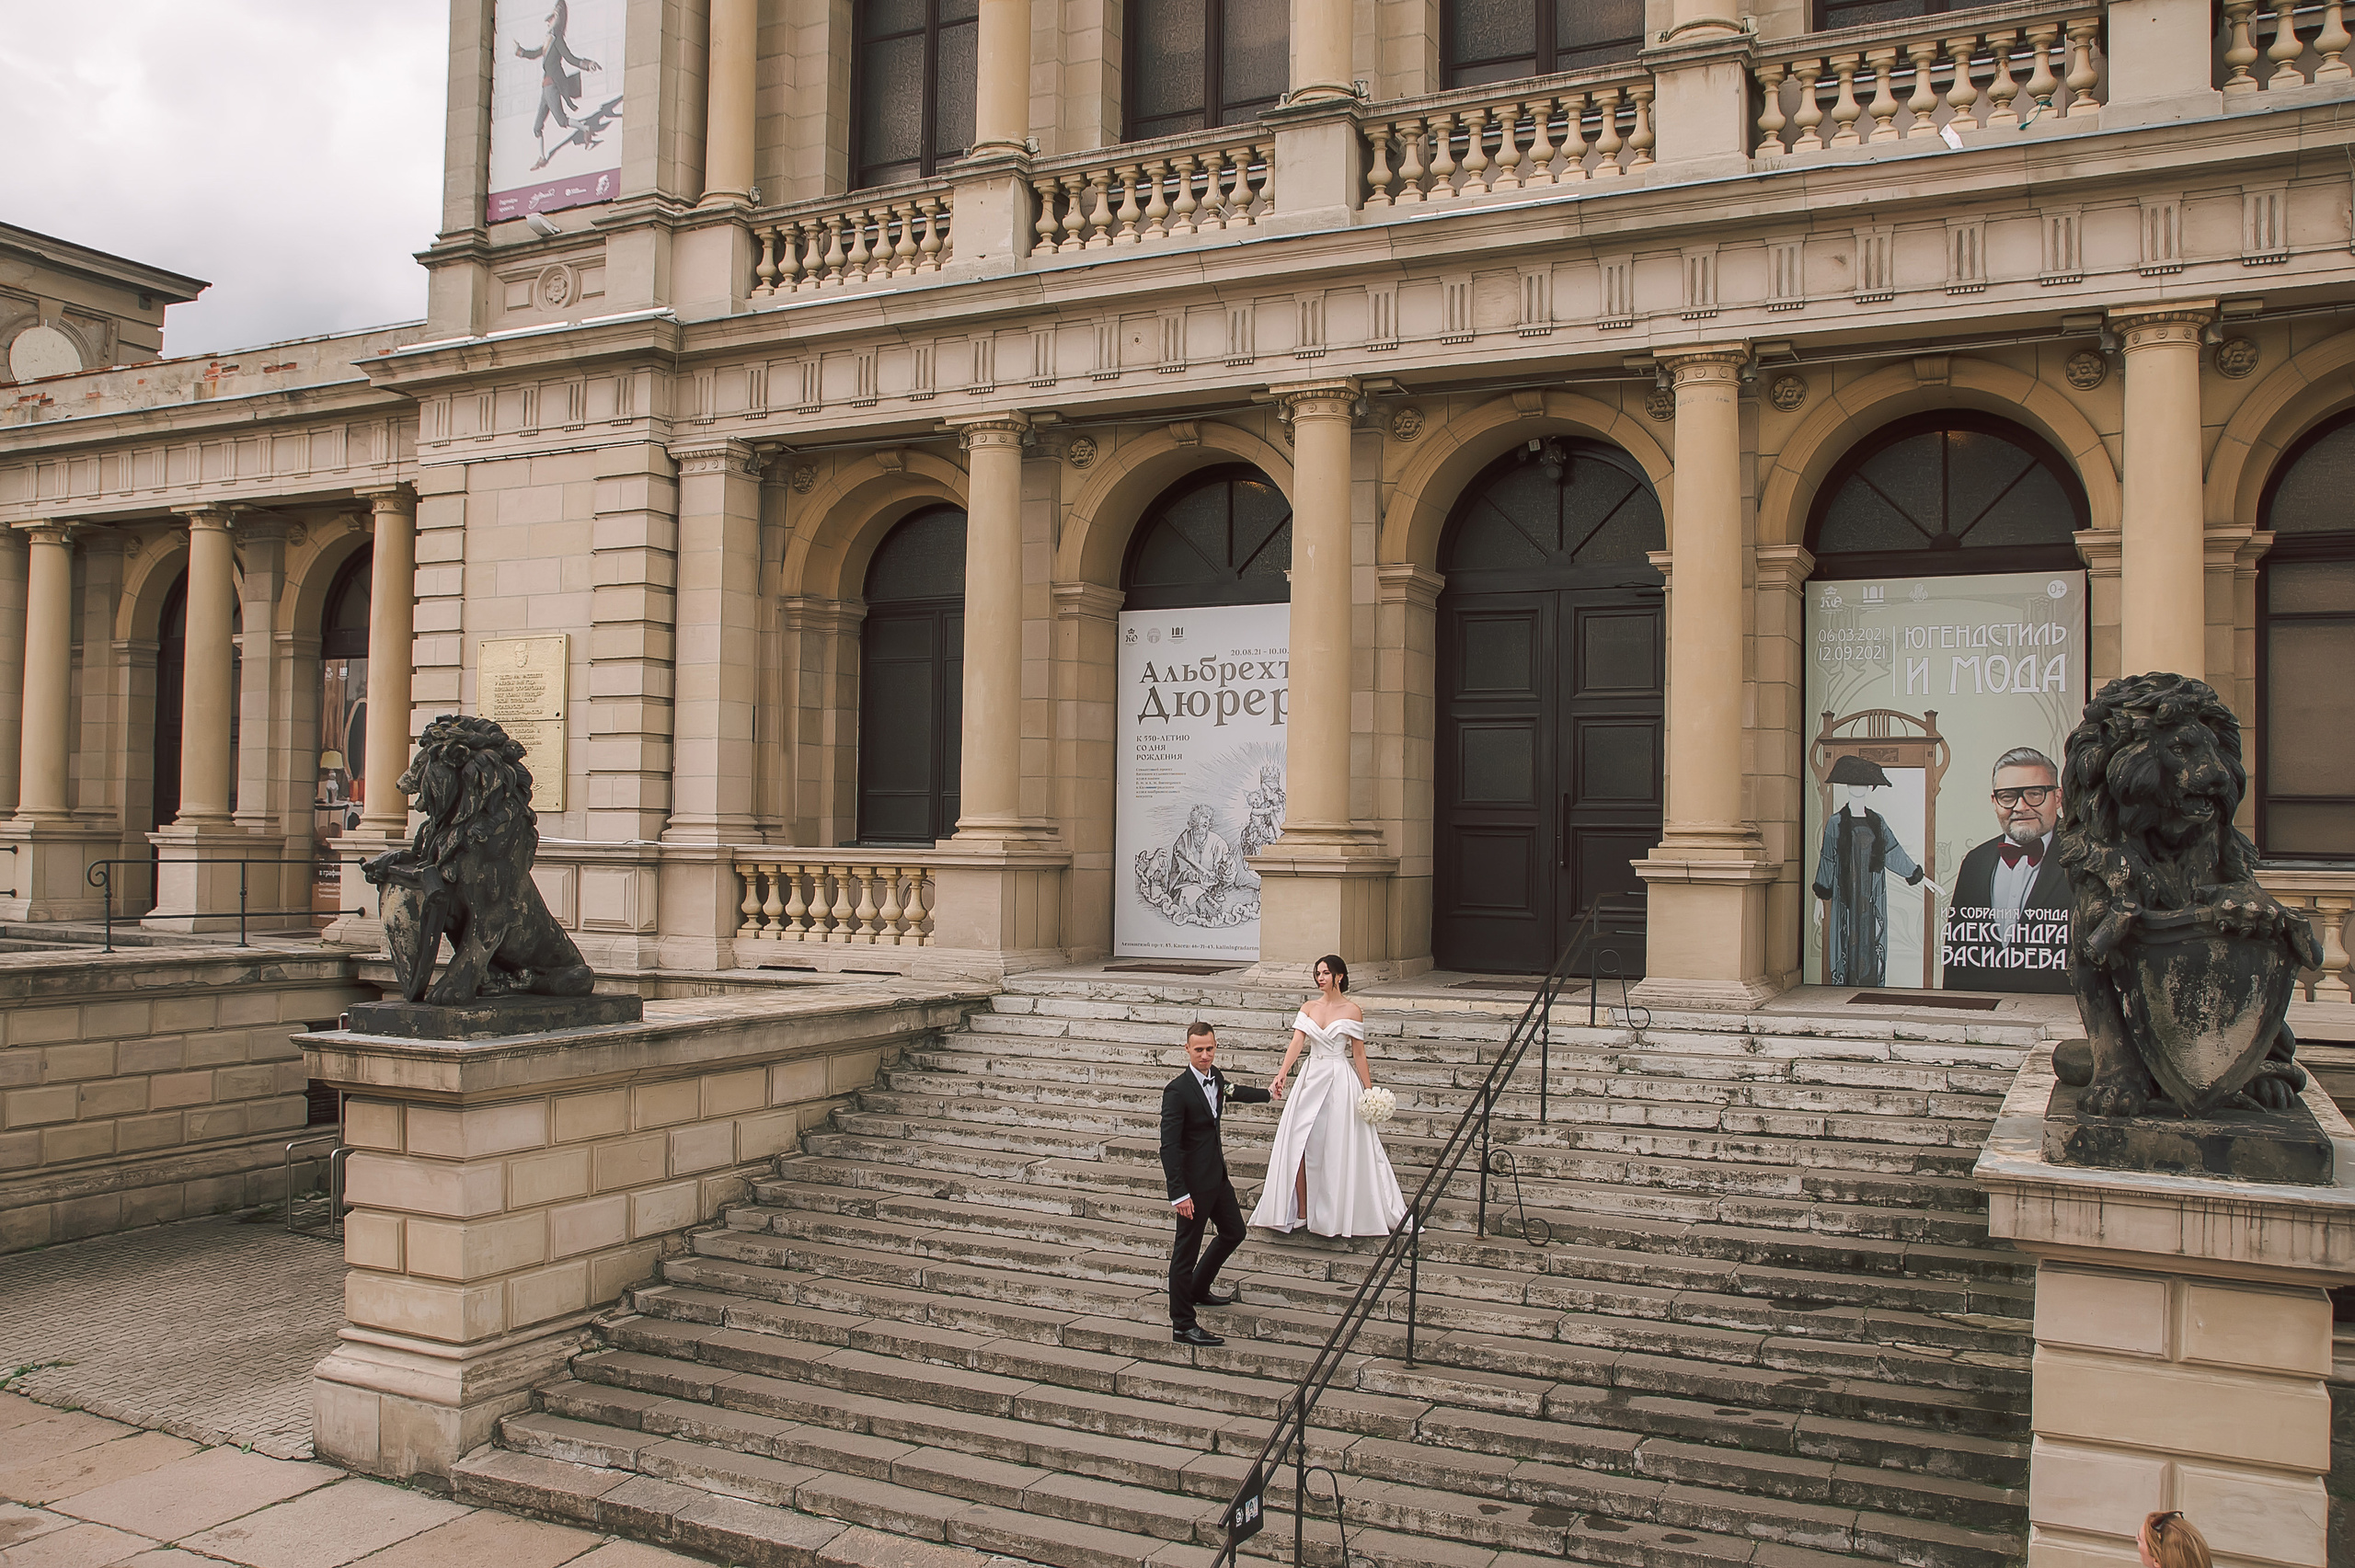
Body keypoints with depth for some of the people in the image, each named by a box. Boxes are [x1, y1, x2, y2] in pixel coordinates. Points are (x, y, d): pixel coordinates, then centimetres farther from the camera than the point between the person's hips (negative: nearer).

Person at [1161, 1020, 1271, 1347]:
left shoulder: (1216, 1077, 3)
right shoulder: (1177, 1090, -22)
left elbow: (1230, 1091, 29)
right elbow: (1169, 1146, -23)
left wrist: (1267, 1094, 47)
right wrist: (1179, 1194, -26)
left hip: (1217, 1174, 9)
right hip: (1194, 1181, -9)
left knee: (1233, 1233, 22)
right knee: (1186, 1250, -1)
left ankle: (1199, 1290, 41)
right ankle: (1182, 1325, 8)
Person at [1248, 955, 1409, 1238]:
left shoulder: (1351, 1010, -2)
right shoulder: (1308, 1009, 8)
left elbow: (1359, 1054, 0)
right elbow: (1297, 1043, -5)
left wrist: (1369, 1090, -3)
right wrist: (1282, 1074, -21)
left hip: (1340, 1080, -4)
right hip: (1311, 1077, 4)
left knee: (1338, 1148, -1)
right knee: (1299, 1144, -1)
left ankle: (1337, 1215, 9)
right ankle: (1301, 1212, 5)